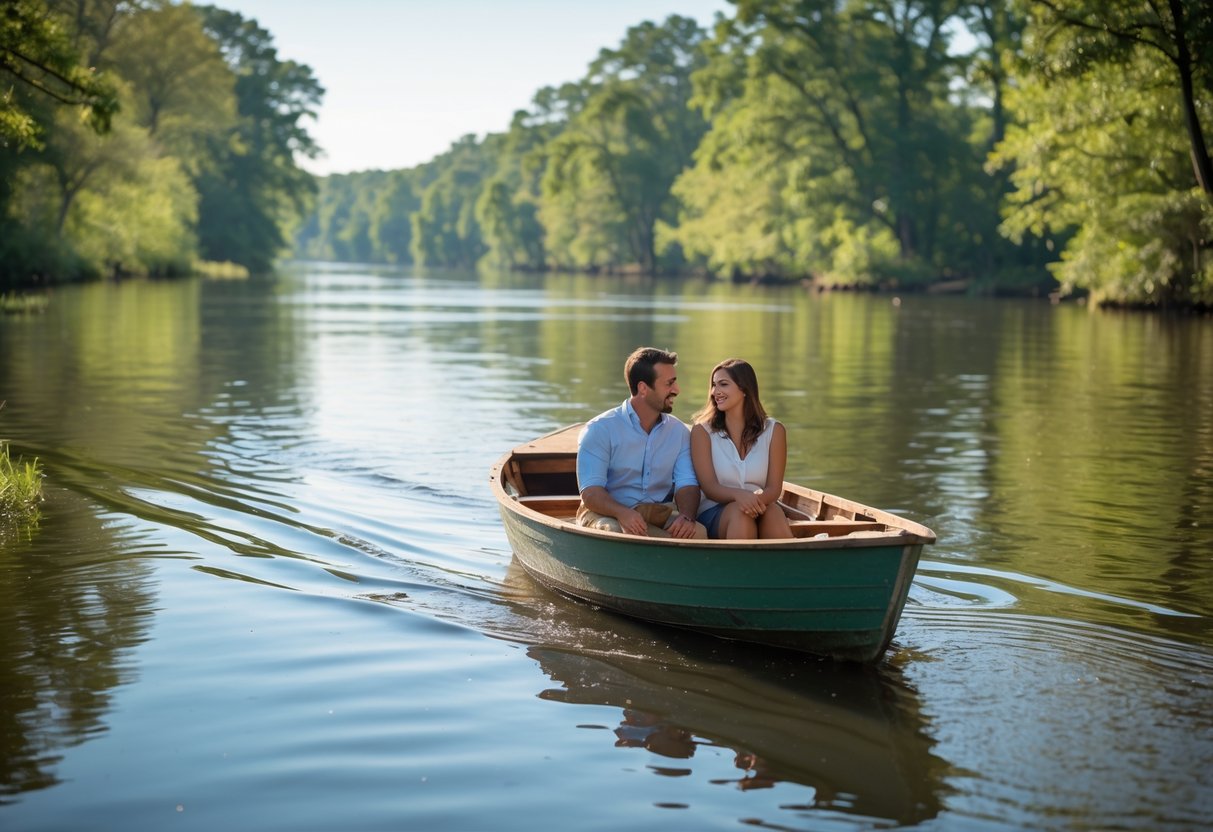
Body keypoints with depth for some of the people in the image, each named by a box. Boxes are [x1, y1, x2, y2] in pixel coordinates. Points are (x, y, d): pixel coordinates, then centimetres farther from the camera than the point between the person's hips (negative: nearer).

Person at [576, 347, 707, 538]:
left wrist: (687, 516, -23)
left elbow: (687, 484, 1)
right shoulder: (600, 429, -4)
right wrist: (622, 512, -34)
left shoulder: (679, 432, 11)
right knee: (616, 533, -38)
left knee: (698, 533, -27)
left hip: (660, 515, 3)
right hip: (608, 514, -3)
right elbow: (590, 492, -13)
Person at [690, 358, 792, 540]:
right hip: (714, 513, -1)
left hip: (761, 509, 1)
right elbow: (709, 487, -6)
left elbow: (774, 488, 0)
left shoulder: (773, 430, 8)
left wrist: (759, 498, -26)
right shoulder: (702, 430, 4)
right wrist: (738, 495, -29)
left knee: (773, 510, -34)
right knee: (739, 511, -36)